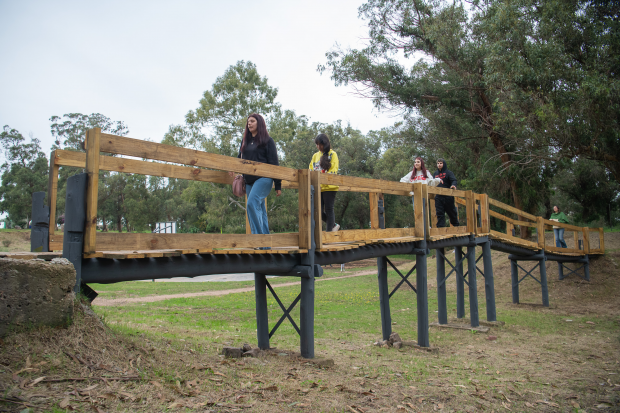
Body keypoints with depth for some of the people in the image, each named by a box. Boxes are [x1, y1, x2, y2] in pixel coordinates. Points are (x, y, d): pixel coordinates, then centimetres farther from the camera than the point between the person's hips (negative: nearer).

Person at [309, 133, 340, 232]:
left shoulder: (332, 154, 1)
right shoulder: (315, 156, 17)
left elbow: (333, 170, -8)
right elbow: (311, 170, 14)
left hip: (329, 187, -5)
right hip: (318, 187, 5)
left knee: (329, 209, -4)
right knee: (319, 211, 3)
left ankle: (329, 232, 1)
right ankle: (334, 225, 23)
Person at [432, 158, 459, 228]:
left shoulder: (448, 172, 4)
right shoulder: (435, 174, 18)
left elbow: (454, 180, -10)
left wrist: (453, 185, -28)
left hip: (448, 196, -3)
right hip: (438, 197, 3)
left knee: (452, 212, 6)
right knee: (439, 213, -1)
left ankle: (456, 225, 22)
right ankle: (440, 227, -1)